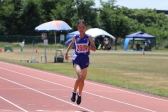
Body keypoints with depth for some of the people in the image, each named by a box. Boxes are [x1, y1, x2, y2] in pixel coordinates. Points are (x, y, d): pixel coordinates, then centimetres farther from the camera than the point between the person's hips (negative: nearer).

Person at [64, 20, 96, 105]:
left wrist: (88, 47, -23)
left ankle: (79, 95, 34)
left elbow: (94, 48, -4)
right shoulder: (75, 37, 1)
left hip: (85, 60, 2)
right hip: (77, 59, -2)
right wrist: (66, 51, 9)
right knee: (80, 76, -23)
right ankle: (74, 93, -3)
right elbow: (72, 43, 21)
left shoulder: (89, 37, -2)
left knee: (82, 79, 13)